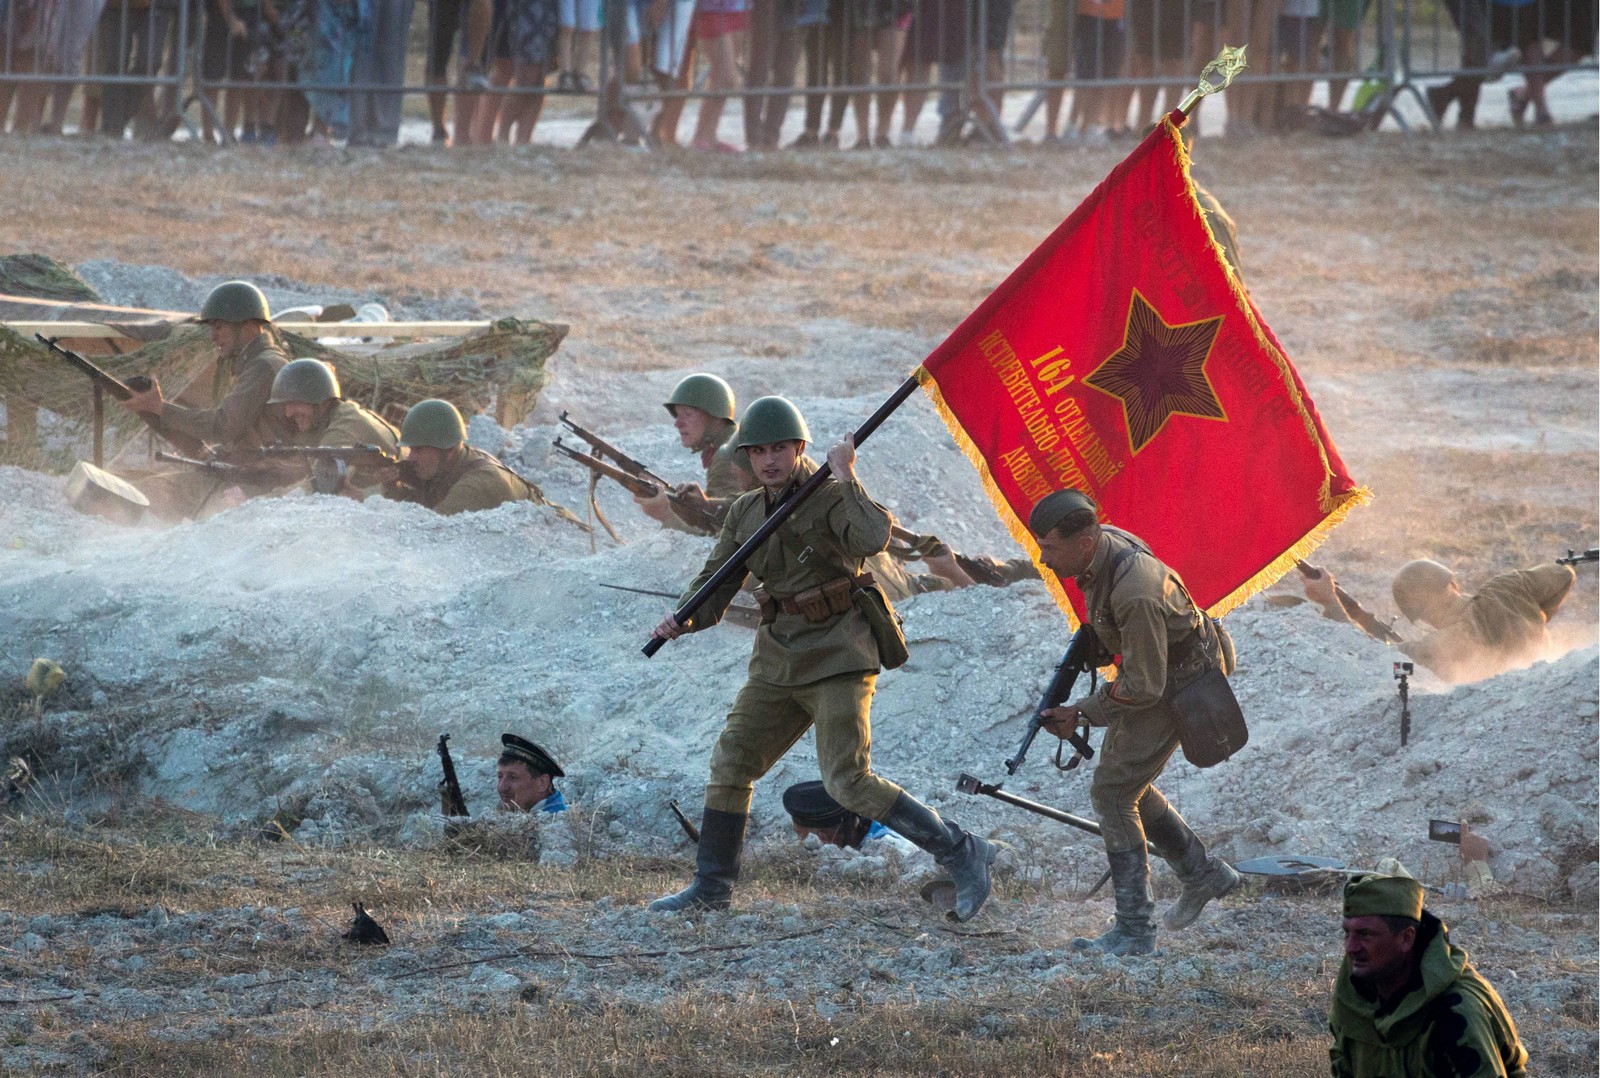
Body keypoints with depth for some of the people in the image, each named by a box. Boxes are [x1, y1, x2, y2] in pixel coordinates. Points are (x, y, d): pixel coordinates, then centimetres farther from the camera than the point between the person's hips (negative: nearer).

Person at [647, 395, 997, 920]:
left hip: (838, 658, -7)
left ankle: (962, 855, -7)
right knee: (730, 763, 6)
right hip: (782, 660, 7)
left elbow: (871, 540, -30)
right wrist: (681, 621, -12)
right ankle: (712, 886, 19)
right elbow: (713, 588, 7)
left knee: (850, 782, -15)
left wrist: (845, 477, -22)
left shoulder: (832, 497, -10)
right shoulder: (745, 515, 8)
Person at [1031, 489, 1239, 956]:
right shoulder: (1102, 542, -11)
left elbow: (1144, 686, -31)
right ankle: (1203, 874, 33)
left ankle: (1134, 930, -7)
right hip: (1152, 665, 10)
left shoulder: (1135, 594, -38)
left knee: (1113, 791, -10)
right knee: (1126, 785, 19)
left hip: (1176, 685, -10)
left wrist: (1082, 713, -22)